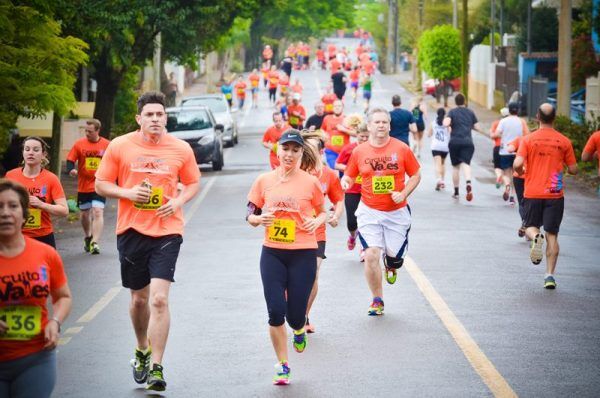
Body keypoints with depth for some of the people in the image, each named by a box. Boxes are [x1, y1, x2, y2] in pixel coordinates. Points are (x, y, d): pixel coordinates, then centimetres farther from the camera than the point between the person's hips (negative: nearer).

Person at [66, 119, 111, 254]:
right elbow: (70, 160, 1)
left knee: (98, 212, -16)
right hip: (83, 186, 2)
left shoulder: (107, 145, -2)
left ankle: (94, 243, -19)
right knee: (85, 214, 15)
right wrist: (71, 170, -20)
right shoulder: (79, 144, -1)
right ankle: (87, 237, 39)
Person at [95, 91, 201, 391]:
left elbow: (193, 183, 14)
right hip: (131, 230, 1)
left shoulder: (181, 149, 1)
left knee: (159, 299, -14)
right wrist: (127, 192, -13)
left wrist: (179, 200, -6)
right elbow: (101, 184, 5)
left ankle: (156, 368, -10)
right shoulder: (119, 146, -1)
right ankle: (142, 350, 40)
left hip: (167, 231, -1)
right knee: (139, 297, 14)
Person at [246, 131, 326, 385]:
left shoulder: (310, 182, -1)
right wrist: (259, 219, -13)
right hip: (272, 253, 1)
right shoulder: (264, 181, 3)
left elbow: (321, 212, 11)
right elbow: (250, 216, 9)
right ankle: (283, 365, 11)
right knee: (275, 312, -6)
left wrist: (317, 221, -11)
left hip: (303, 254, -1)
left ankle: (299, 329, 37)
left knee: (295, 315, -3)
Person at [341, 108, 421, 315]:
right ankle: (377, 300, 7)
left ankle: (390, 264, 44)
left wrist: (403, 194, -11)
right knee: (371, 255, -11)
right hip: (369, 211, 0)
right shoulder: (359, 151, -2)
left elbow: (416, 175, 4)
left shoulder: (401, 149, -4)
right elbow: (349, 176, 9)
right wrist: (345, 182, -15)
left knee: (394, 255, 3)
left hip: (396, 211, 0)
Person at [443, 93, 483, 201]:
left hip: (455, 142, -1)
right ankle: (468, 183, -42)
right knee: (465, 164, -12)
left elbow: (446, 123, -15)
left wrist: (445, 119, 8)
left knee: (455, 166, 13)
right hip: (468, 142, 1)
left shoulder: (452, 112, 2)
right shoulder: (470, 112, 10)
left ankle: (456, 191, 19)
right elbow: (478, 128, 10)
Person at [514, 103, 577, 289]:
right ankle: (550, 275, -3)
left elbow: (518, 164, -13)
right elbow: (573, 169, 3)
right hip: (555, 194, 0)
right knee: (552, 235, 4)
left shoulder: (528, 139, -3)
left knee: (531, 226, 16)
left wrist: (521, 172, 10)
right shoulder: (564, 141, -1)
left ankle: (536, 237, -20)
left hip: (533, 192, 0)